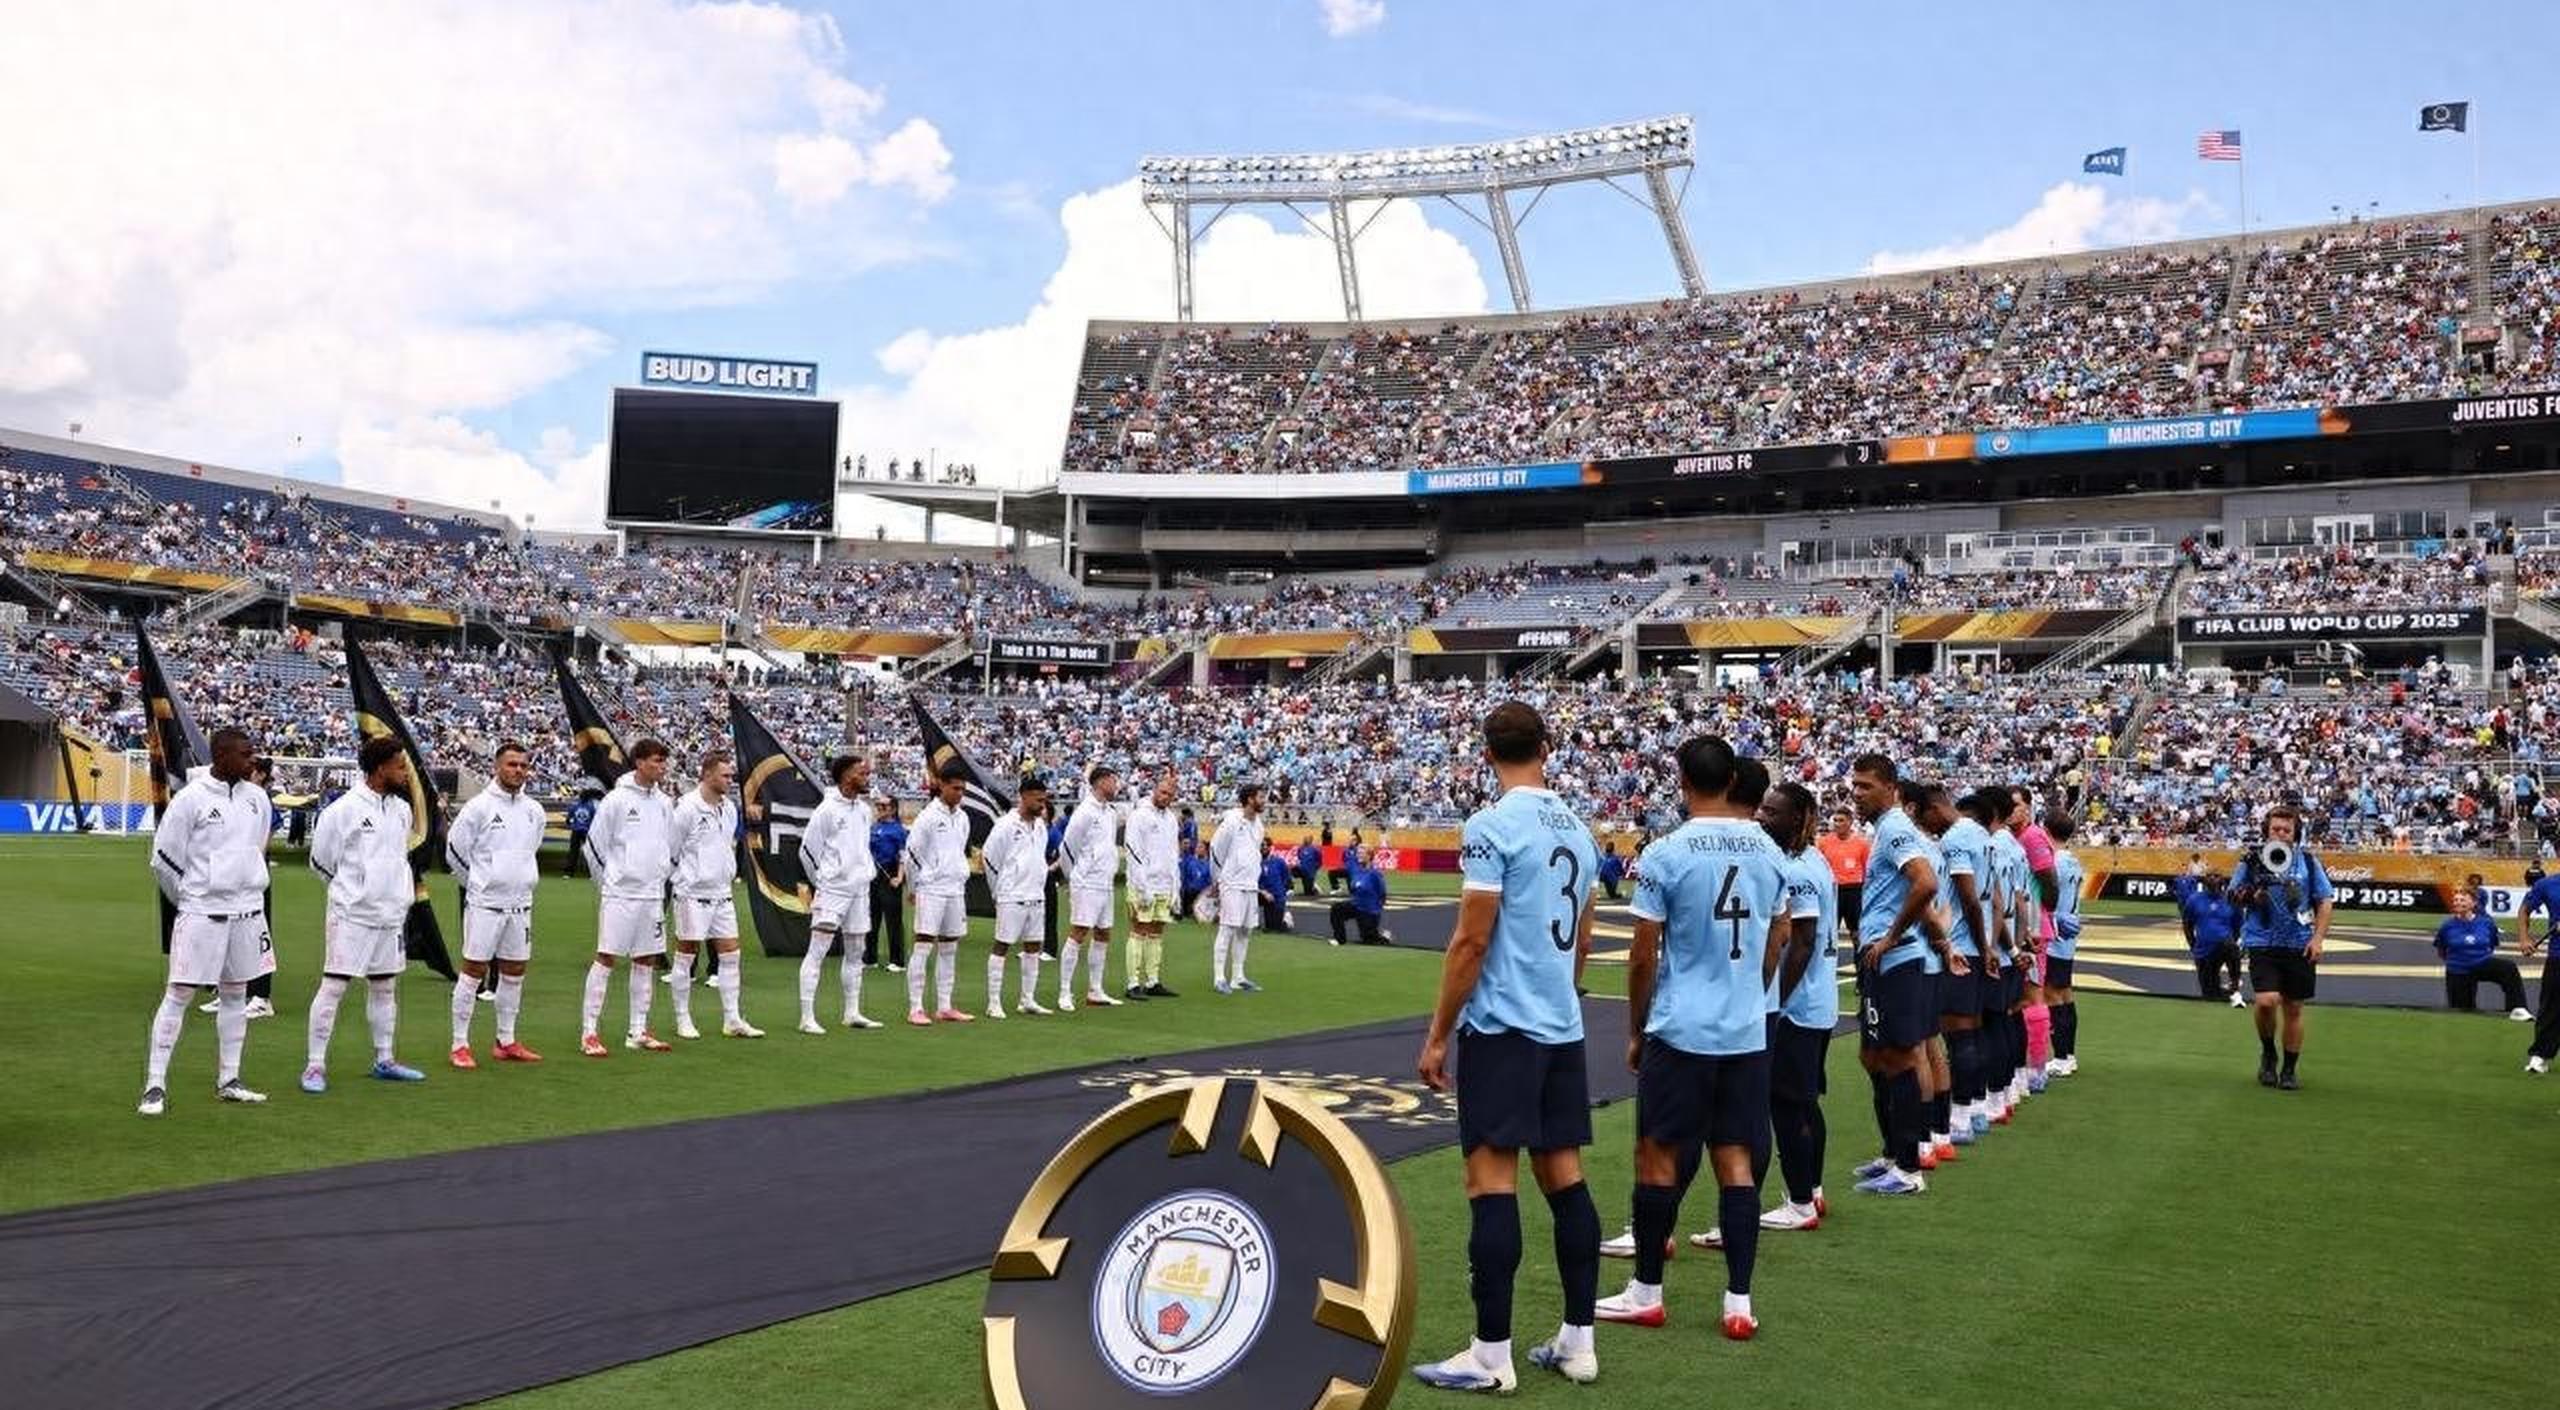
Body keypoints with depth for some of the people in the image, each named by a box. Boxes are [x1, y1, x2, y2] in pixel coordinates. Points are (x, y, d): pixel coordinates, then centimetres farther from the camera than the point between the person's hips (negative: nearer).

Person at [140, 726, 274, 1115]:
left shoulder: (257, 797, 6)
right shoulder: (191, 799, -10)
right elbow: (163, 857, -5)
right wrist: (191, 900, 4)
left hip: (247, 913, 6)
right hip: (201, 916, -6)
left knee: (235, 994, 12)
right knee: (178, 994, -4)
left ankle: (228, 1081, 21)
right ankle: (155, 1085, 2)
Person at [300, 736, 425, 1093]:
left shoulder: (401, 809, 9)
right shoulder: (345, 809, -12)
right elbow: (321, 859, -2)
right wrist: (352, 888, 6)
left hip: (390, 916, 7)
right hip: (352, 916, -7)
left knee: (385, 987, 14)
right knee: (333, 986, -6)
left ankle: (384, 1060, 24)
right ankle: (315, 1064, 1)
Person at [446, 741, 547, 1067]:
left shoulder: (534, 811, 7)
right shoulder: (479, 806, -8)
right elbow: (455, 851, -2)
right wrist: (481, 883, 6)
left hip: (520, 905, 6)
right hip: (484, 904, -5)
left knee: (514, 974, 10)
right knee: (474, 973, -2)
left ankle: (506, 1042, 20)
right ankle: (460, 1045, 4)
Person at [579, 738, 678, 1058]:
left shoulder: (663, 804, 9)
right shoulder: (616, 800, -8)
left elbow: (672, 850, 21)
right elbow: (594, 846, -3)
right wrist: (609, 883, 2)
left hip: (651, 896, 6)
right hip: (619, 896, -6)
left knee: (645, 962, 9)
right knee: (606, 959, -6)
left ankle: (638, 1032, 17)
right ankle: (588, 1033, -2)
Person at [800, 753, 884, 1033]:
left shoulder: (864, 808, 10)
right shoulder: (827, 809, -11)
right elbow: (807, 849, -7)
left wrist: (869, 872, 14)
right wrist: (821, 882, 0)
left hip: (859, 889, 8)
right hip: (832, 891, -7)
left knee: (854, 954, 12)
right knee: (817, 951, -8)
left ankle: (852, 1013, 20)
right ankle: (807, 1017, -8)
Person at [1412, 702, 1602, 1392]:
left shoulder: (1491, 826, -13)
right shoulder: (1577, 828, 10)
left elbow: (1471, 941, -15)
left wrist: (1437, 1036, -8)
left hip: (1502, 1027, -7)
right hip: (1564, 1027, 8)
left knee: (1492, 1180, -4)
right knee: (1563, 1174, 11)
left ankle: (1492, 1356, 0)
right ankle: (1578, 1342, 17)